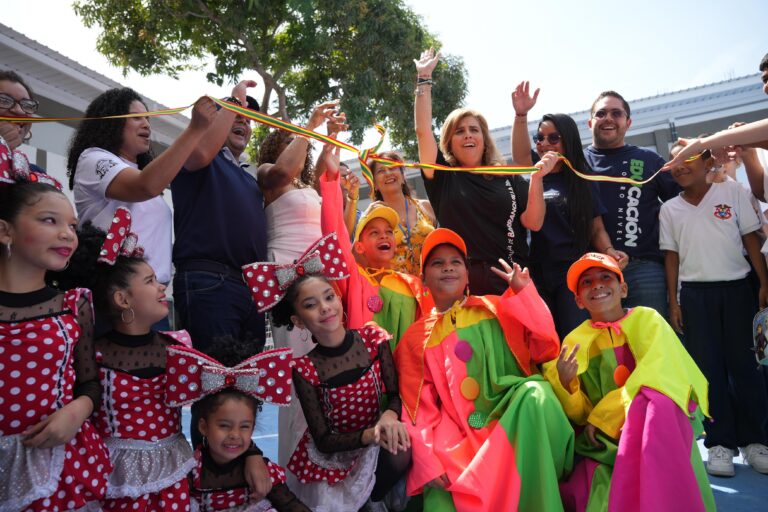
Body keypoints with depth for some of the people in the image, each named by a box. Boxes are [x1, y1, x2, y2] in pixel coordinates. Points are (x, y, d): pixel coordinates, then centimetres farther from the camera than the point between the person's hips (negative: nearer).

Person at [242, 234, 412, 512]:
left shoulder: (373, 338, -10)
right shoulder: (304, 369, -15)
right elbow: (324, 441, -14)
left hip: (376, 448, 1)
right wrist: (372, 434, -30)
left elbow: (396, 394, -6)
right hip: (329, 458, -1)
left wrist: (390, 416, -29)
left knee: (401, 451, -26)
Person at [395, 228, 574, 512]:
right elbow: (419, 409, 2)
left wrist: (524, 292, -6)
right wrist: (429, 463, -11)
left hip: (515, 418, 2)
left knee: (534, 392, -32)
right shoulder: (416, 338, 5)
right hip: (460, 438, -2)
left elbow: (547, 348, 0)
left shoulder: (495, 308, 8)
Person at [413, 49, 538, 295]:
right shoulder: (443, 177, 7)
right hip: (461, 283, -1)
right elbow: (422, 130, 0)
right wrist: (424, 78, 1)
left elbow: (532, 222, 0)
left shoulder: (508, 177, 9)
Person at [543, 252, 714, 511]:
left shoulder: (646, 319, 0)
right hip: (603, 438, 1)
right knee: (577, 490, -28)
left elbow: (658, 377, -12)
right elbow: (580, 414, 3)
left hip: (660, 423, 0)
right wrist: (564, 384, -20)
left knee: (652, 398, -34)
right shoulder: (575, 341, 5)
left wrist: (603, 417, -14)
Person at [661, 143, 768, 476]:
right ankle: (720, 442, 11)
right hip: (695, 294, 1)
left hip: (737, 289, -1)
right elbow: (672, 257, 7)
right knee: (709, 368, 3)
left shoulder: (732, 192, 3)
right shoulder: (670, 209, 7)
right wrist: (673, 302, 3)